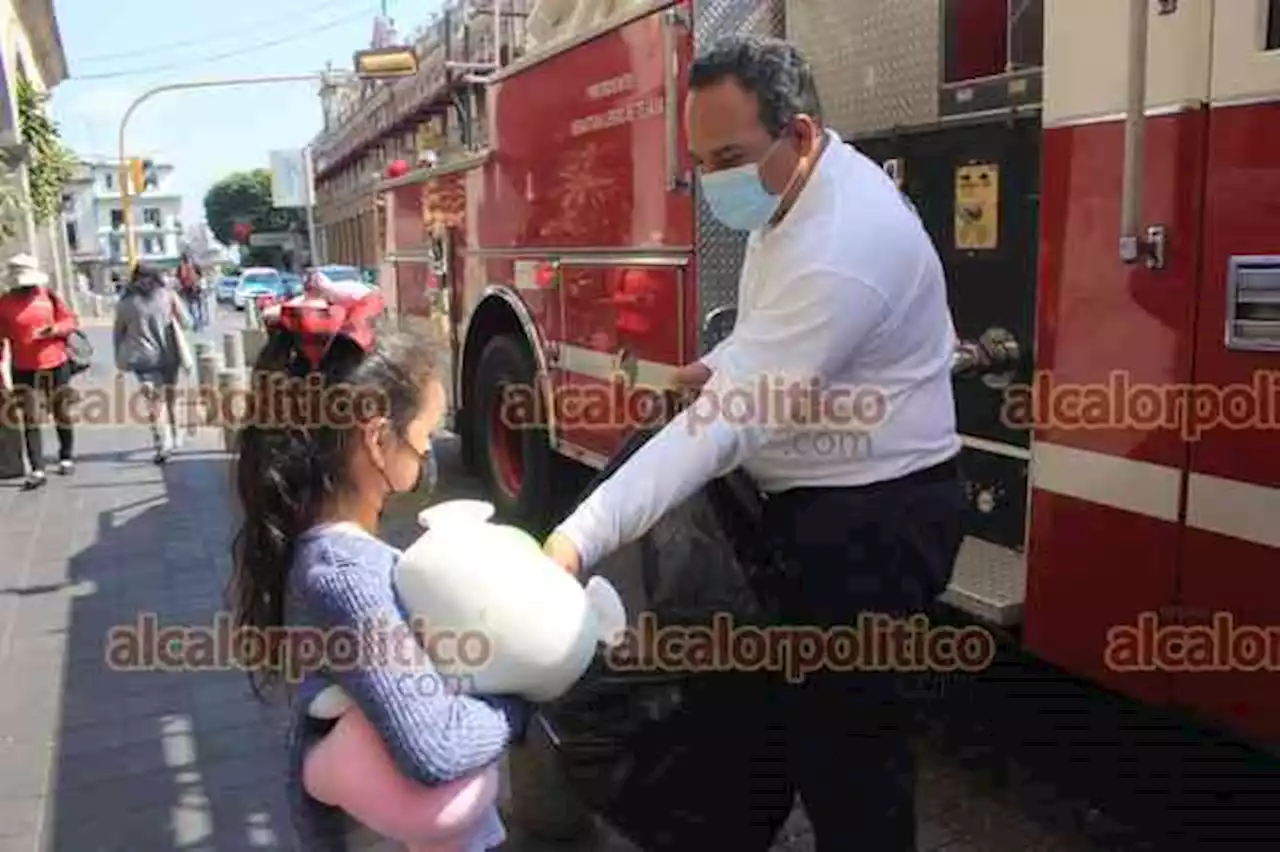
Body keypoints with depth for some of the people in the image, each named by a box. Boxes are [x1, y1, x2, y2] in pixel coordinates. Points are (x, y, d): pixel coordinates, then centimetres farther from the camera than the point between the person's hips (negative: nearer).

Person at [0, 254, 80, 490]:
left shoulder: (48, 295, -1)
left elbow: (71, 320, 3)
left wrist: (56, 329, -19)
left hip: (56, 364, 1)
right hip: (24, 369, -1)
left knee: (61, 413, 12)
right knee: (30, 419, -5)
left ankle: (67, 458, 30)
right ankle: (37, 470, -5)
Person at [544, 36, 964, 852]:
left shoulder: (841, 247, -29)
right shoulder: (802, 190, 4)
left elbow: (724, 425, -36)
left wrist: (578, 541, -40)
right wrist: (728, 360, 0)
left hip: (874, 518, -10)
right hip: (828, 500, 10)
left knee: (849, 729, 2)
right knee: (812, 704, 21)